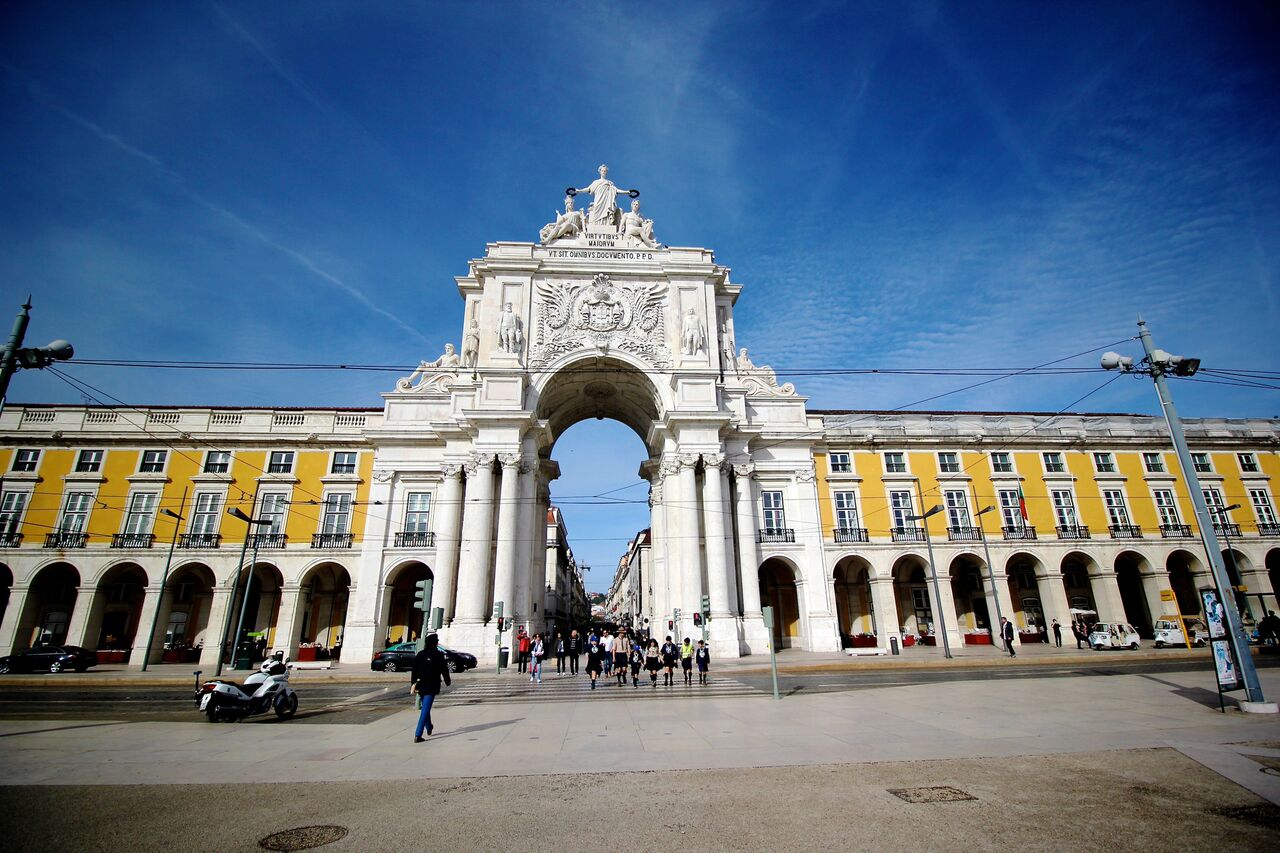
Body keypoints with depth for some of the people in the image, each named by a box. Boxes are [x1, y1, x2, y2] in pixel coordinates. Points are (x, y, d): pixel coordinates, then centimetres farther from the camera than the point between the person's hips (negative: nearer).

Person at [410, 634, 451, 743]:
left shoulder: (419, 655, 3)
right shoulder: (438, 655, -9)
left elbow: (414, 670, 1)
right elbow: (444, 670, -4)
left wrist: (413, 683, 3)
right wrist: (448, 681, 10)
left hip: (421, 686, 5)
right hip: (432, 687, -5)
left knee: (425, 708, 23)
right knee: (425, 710, -5)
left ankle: (429, 728, 41)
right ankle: (417, 735, -13)